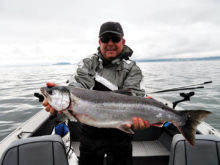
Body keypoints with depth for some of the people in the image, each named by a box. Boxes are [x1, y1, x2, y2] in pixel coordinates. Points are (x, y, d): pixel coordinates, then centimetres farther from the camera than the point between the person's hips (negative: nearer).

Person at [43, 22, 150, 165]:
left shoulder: (132, 70, -7)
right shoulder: (88, 63, 1)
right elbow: (78, 84, -17)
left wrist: (135, 116, -43)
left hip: (118, 137, -2)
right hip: (89, 134, 3)